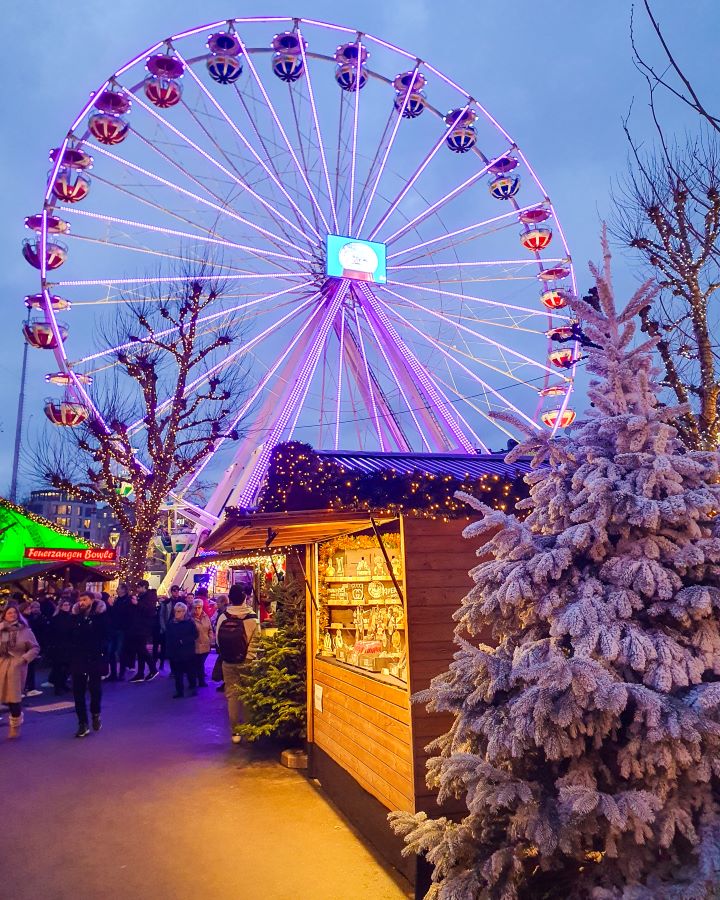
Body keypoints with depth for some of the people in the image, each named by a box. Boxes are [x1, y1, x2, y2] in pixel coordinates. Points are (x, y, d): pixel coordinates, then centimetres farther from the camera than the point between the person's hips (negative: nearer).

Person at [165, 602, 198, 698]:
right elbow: (169, 638, 9)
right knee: (177, 672, 5)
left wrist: (184, 641, -15)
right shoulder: (171, 623, 5)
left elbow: (195, 635, -6)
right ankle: (179, 690, 15)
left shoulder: (190, 622, -6)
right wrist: (169, 652, 1)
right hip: (175, 652, 3)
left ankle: (193, 688, 24)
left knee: (190, 671, 6)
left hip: (188, 652, -3)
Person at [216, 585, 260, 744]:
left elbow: (218, 640, 0)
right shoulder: (252, 618, -13)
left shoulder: (222, 617, -5)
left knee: (232, 695, 10)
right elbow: (255, 641, -12)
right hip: (246, 662, -2)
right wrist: (250, 658, 1)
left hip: (228, 663, 2)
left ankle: (235, 732, 13)